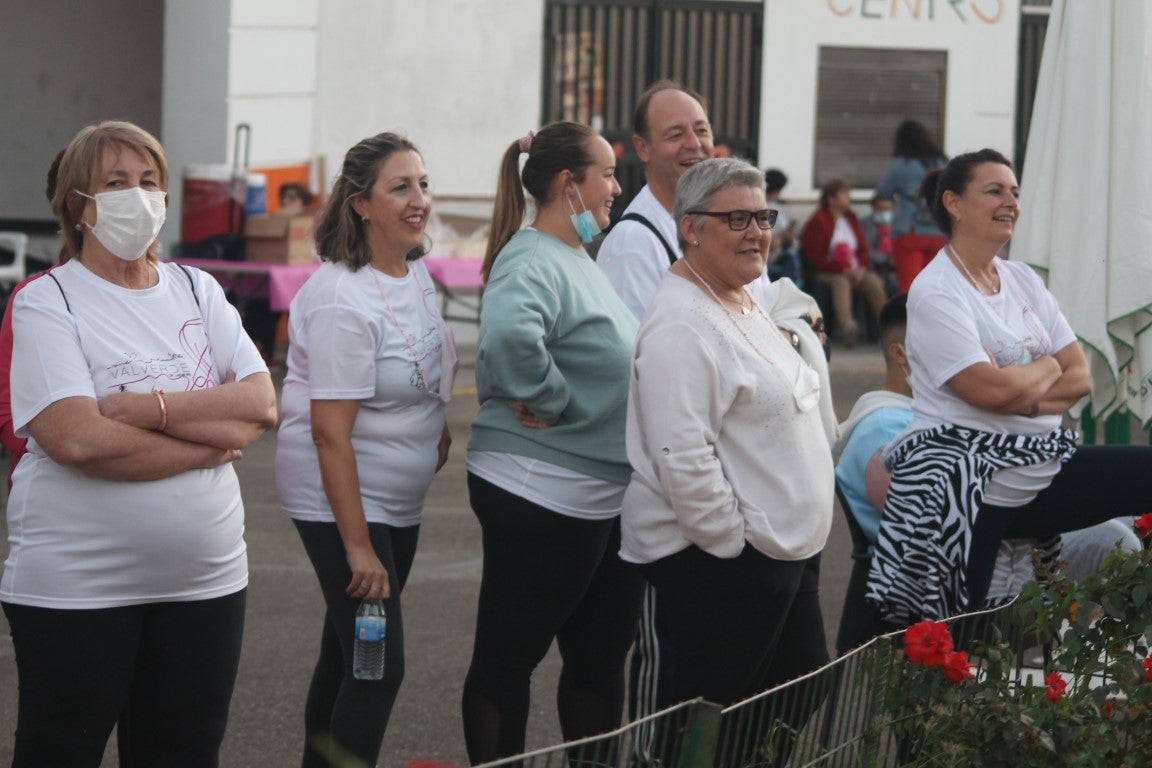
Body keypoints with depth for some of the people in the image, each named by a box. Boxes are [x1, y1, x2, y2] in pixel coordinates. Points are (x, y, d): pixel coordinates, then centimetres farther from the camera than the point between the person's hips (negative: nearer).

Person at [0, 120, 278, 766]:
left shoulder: (199, 292, 10)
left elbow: (261, 406, -2)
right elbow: (76, 439, -20)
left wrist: (153, 406, -16)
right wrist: (207, 442, -13)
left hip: (203, 581, 5)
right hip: (75, 588, -5)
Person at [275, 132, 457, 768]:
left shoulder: (416, 272, 4)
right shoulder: (344, 302, -23)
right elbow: (331, 433, -24)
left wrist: (433, 426, 8)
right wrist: (357, 546, -25)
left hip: (399, 500, 9)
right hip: (341, 496, -9)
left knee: (347, 652, 16)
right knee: (378, 666, -12)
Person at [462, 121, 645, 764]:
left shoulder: (577, 259, 14)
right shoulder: (533, 262, -18)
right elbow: (509, 335, -39)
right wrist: (546, 399, -26)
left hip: (603, 499, 10)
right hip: (540, 494, -10)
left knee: (601, 656, 17)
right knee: (508, 660, 2)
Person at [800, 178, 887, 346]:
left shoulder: (851, 218, 15)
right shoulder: (817, 221, -5)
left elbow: (863, 249, 17)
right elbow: (813, 256, -11)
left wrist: (861, 269, -6)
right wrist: (843, 269, -18)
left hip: (853, 272, 6)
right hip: (825, 273, -6)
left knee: (873, 281, -22)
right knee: (841, 282, -37)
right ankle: (846, 325, -58)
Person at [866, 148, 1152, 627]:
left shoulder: (1024, 281, 13)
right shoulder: (936, 293, -9)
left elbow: (1080, 377, 7)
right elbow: (989, 389, -20)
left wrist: (1022, 395, -12)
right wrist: (1049, 368, 0)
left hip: (1043, 463, 7)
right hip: (968, 483, -7)